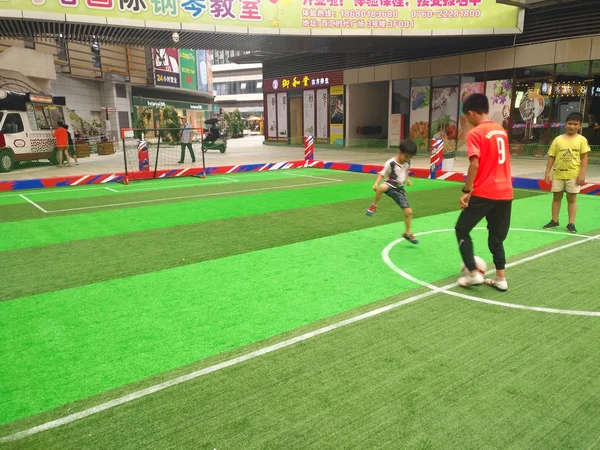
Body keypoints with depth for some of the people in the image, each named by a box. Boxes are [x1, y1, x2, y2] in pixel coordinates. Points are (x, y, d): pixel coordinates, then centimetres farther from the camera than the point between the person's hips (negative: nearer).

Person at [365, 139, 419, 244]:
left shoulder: (407, 162, 1)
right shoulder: (391, 163, -19)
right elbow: (382, 174, -16)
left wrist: (407, 179, 19)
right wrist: (376, 184, -29)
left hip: (399, 189, 6)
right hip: (390, 185, -5)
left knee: (408, 211, 1)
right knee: (382, 187, -44)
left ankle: (408, 233, 21)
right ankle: (374, 206, -19)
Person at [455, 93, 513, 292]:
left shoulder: (475, 133, -10)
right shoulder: (501, 131, 13)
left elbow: (475, 165, -19)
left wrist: (466, 191, -13)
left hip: (483, 193, -7)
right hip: (505, 192, 7)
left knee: (462, 230, 8)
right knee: (497, 237, 17)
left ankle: (473, 273, 3)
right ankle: (500, 278, 17)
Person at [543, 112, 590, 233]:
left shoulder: (581, 140, -2)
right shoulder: (558, 139, 3)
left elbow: (584, 158, -3)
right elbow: (551, 157, 5)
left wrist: (582, 174, -11)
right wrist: (547, 172, -1)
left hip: (573, 175, -2)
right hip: (558, 174, 2)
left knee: (572, 199, 5)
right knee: (556, 197, 11)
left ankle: (571, 224, 11)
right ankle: (554, 221, 23)